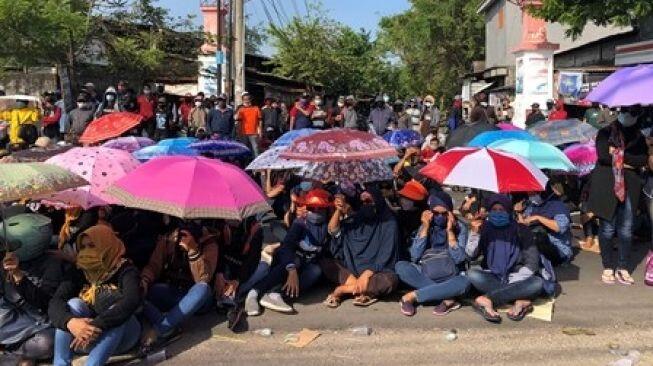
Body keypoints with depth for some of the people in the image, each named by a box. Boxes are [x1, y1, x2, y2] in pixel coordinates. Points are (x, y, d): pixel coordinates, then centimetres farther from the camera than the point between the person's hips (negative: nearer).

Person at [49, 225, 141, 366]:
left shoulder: (125, 271, -11)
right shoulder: (79, 274, 0)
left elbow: (132, 301, -31)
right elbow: (55, 303, -15)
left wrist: (96, 325, -40)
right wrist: (70, 322, -37)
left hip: (122, 335, -3)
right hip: (86, 339, 3)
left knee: (119, 312, -30)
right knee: (73, 304, -20)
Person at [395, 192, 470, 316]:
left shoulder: (460, 227, 0)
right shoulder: (425, 226, 4)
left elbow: (458, 258, -12)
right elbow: (415, 256, -9)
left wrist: (450, 231, -15)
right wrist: (425, 227, -12)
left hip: (449, 279, -1)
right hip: (424, 276, 2)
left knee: (464, 282, -36)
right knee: (401, 266, -25)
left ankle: (412, 296, -26)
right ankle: (446, 299, -26)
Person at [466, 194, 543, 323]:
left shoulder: (520, 230, -1)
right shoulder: (484, 228, 1)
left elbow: (532, 261, -6)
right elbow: (471, 255, -8)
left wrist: (516, 281, -19)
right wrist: (474, 233, -22)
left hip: (514, 279, 0)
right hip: (491, 278, 0)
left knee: (537, 283, -30)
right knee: (472, 274, -31)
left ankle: (486, 300, -35)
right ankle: (520, 301, -34)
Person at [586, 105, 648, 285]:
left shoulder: (638, 137, 13)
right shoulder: (605, 132, 4)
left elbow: (644, 159, -2)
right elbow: (603, 155, -11)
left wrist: (619, 155, -10)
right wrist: (628, 161, -6)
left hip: (629, 187, 3)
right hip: (606, 186, -3)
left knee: (626, 229, 3)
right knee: (607, 228, 1)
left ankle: (623, 268, 11)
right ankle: (608, 268, 11)